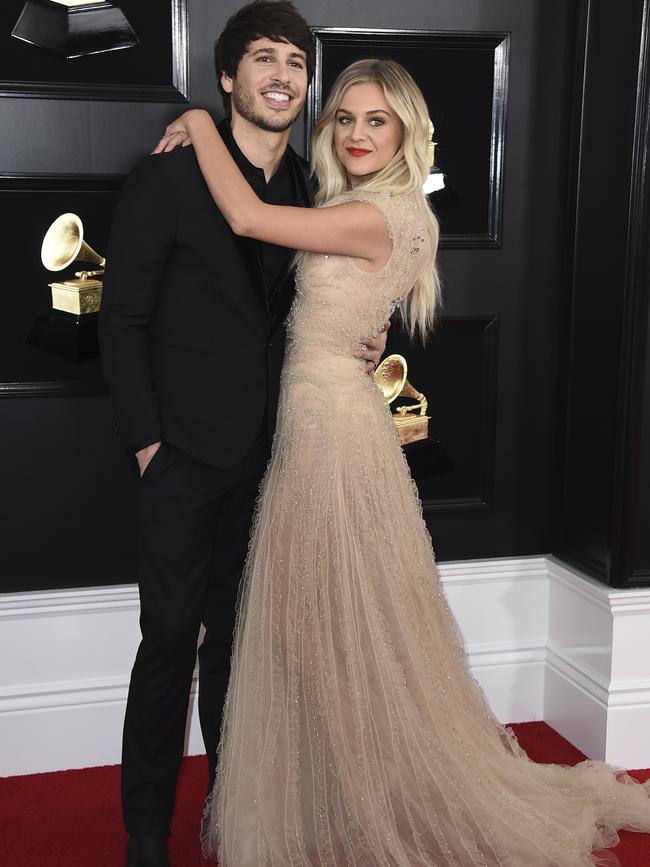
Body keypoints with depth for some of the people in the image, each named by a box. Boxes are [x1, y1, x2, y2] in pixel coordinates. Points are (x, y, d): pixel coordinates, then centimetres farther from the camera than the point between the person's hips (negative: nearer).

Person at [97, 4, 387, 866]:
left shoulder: (313, 190, 6)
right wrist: (147, 439, -10)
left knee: (237, 636, 15)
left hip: (271, 455, 5)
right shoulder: (166, 177, -9)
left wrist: (356, 349, -3)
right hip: (186, 456, -4)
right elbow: (123, 320, -7)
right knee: (170, 641, 3)